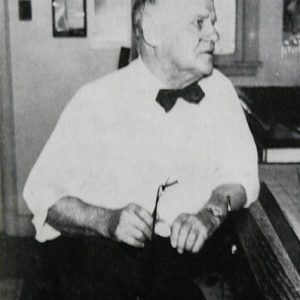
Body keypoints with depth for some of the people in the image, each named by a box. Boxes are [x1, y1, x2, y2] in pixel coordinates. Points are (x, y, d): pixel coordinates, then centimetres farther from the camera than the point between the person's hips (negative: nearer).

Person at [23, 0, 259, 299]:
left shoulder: (220, 90, 2)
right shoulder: (96, 102, -10)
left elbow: (239, 173, 5)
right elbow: (42, 192, -8)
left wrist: (211, 213, -16)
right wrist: (108, 221, -25)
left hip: (180, 250, 4)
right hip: (95, 249, -3)